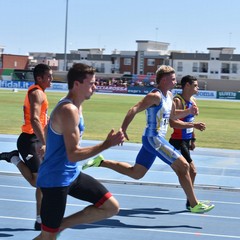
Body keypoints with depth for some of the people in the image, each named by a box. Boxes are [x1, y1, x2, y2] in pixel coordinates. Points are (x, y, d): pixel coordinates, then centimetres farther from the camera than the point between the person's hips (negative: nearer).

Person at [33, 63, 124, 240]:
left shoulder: (76, 107, 9)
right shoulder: (69, 111, -23)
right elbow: (73, 155, -27)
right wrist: (107, 144, -27)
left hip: (72, 174, 9)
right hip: (56, 180, -9)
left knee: (111, 207, 7)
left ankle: (59, 226, 13)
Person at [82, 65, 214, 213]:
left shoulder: (169, 95, 13)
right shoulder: (156, 96, -17)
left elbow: (173, 115, 27)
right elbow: (134, 110, -24)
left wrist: (188, 112, 9)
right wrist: (123, 130, -32)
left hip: (154, 140, 10)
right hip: (154, 139, -10)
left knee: (135, 173, 15)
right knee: (183, 166, -9)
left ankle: (101, 162, 18)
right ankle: (194, 205, -2)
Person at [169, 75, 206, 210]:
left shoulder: (193, 101, 11)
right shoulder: (178, 101, -18)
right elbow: (173, 123, -29)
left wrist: (193, 139, 20)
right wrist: (194, 125, -33)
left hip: (186, 141, 9)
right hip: (178, 142, -9)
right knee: (192, 171, -11)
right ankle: (190, 202, -3)